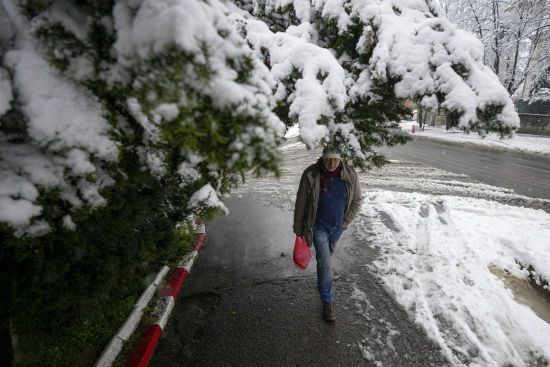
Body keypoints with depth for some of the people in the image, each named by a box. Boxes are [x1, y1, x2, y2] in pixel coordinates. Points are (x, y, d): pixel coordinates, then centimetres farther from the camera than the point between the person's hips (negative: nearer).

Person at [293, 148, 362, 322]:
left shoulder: (350, 175, -15)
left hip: (338, 226, 4)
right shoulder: (310, 175, -22)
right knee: (324, 263, -5)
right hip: (319, 226, -3)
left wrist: (346, 221, -3)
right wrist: (298, 229, -8)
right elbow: (300, 204, -13)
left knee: (327, 255, 26)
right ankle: (327, 302, 10)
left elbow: (356, 200, 1)